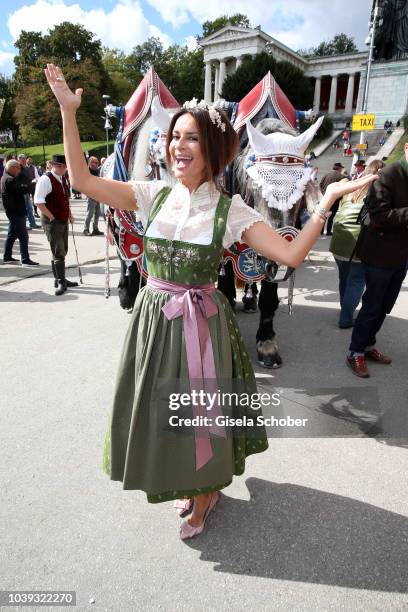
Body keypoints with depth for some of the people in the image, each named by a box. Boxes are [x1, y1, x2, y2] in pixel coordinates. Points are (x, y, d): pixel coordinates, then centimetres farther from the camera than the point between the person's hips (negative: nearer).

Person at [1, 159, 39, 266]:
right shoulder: (10, 180, -18)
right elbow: (22, 189, -26)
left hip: (13, 212, 11)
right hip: (16, 212, -11)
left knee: (12, 235, 17)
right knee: (23, 236, -9)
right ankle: (25, 260, -9)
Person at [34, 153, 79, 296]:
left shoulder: (63, 179, 12)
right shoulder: (45, 179, -13)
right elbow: (39, 201, -19)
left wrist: (69, 215, 13)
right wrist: (52, 218, -18)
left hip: (63, 220, 8)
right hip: (52, 221, -8)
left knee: (62, 251, 14)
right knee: (58, 252, -7)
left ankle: (60, 279, 25)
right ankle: (60, 282, 2)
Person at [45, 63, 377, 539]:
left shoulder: (230, 210, -8)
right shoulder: (153, 195, 0)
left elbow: (291, 254, -15)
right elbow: (82, 180, 0)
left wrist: (327, 201, -20)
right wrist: (68, 112, -2)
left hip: (201, 322, -3)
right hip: (153, 319, 4)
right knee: (160, 411, 17)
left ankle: (203, 498, 43)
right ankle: (196, 485, 47)